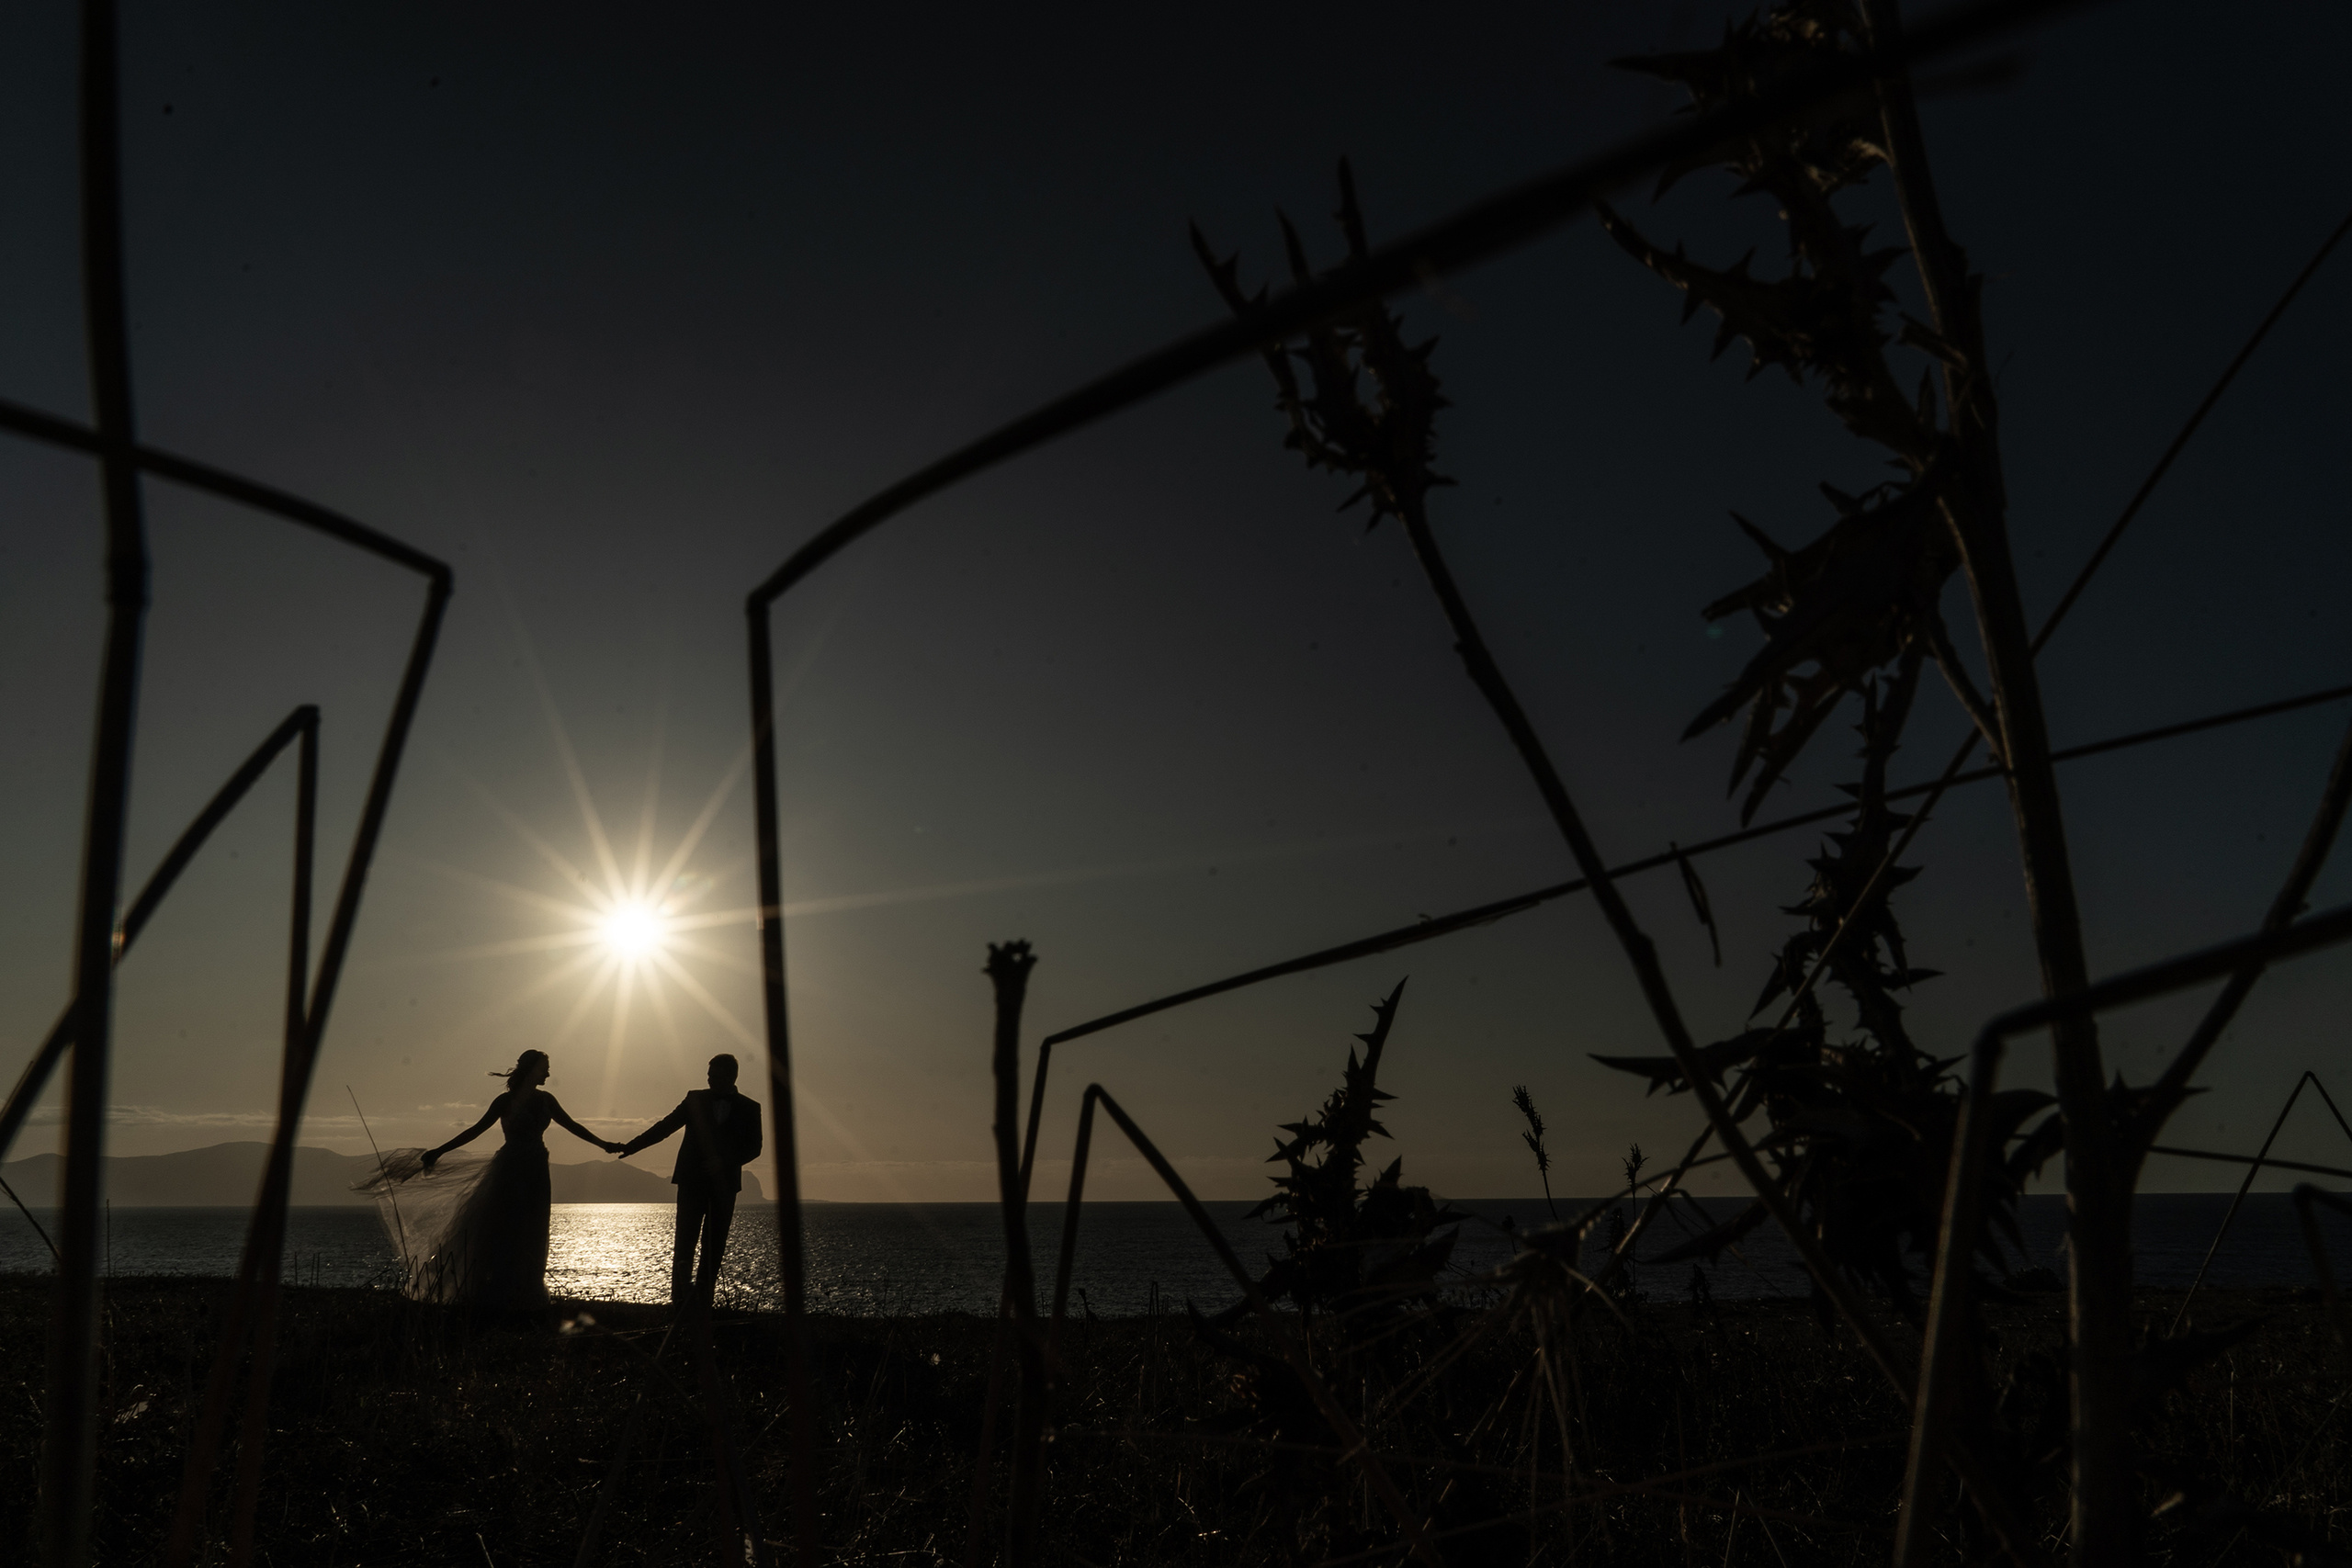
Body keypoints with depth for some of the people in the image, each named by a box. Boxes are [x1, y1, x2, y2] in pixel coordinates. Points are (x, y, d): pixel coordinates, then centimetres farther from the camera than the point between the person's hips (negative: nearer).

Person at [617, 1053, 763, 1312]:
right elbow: (664, 1127, 9)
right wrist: (630, 1147, 3)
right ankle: (680, 1302, -9)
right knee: (685, 1243, -9)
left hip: (724, 1185, 0)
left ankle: (703, 1301, 6)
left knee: (714, 1247, 1)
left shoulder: (749, 1108, 5)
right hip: (692, 1181, 0)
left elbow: (754, 1147, 0)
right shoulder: (696, 1099, 8)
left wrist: (724, 1162, -15)